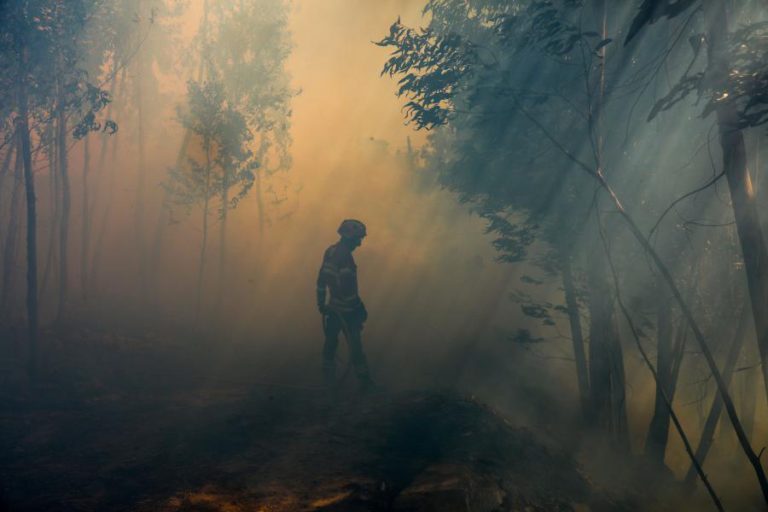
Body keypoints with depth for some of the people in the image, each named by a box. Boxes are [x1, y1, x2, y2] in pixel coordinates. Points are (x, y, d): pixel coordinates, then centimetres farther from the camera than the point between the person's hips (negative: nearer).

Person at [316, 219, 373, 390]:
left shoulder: (330, 251, 3)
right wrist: (360, 309, -16)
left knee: (331, 341, 19)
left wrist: (321, 303, 20)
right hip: (347, 310, -8)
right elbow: (348, 288, -25)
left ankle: (329, 376, 30)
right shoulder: (344, 256, -23)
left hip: (333, 307, 8)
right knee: (355, 345, 0)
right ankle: (364, 380, 9)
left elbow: (321, 280, 11)